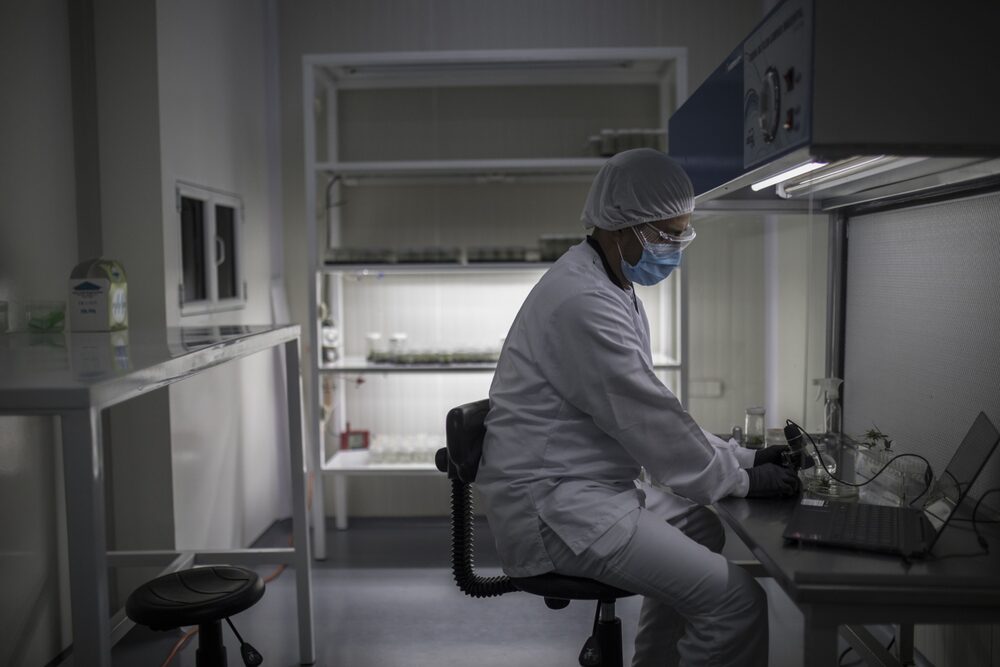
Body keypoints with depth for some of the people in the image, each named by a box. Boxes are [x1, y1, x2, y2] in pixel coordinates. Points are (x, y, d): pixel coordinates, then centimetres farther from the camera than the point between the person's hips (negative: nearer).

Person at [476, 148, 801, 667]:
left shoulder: (611, 289, 13)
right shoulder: (583, 302, -21)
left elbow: (649, 413, 16)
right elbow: (646, 420, -18)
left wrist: (742, 458, 9)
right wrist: (742, 480, -5)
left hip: (590, 485, 11)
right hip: (553, 506, -11)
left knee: (705, 530, 26)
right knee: (737, 599, -16)